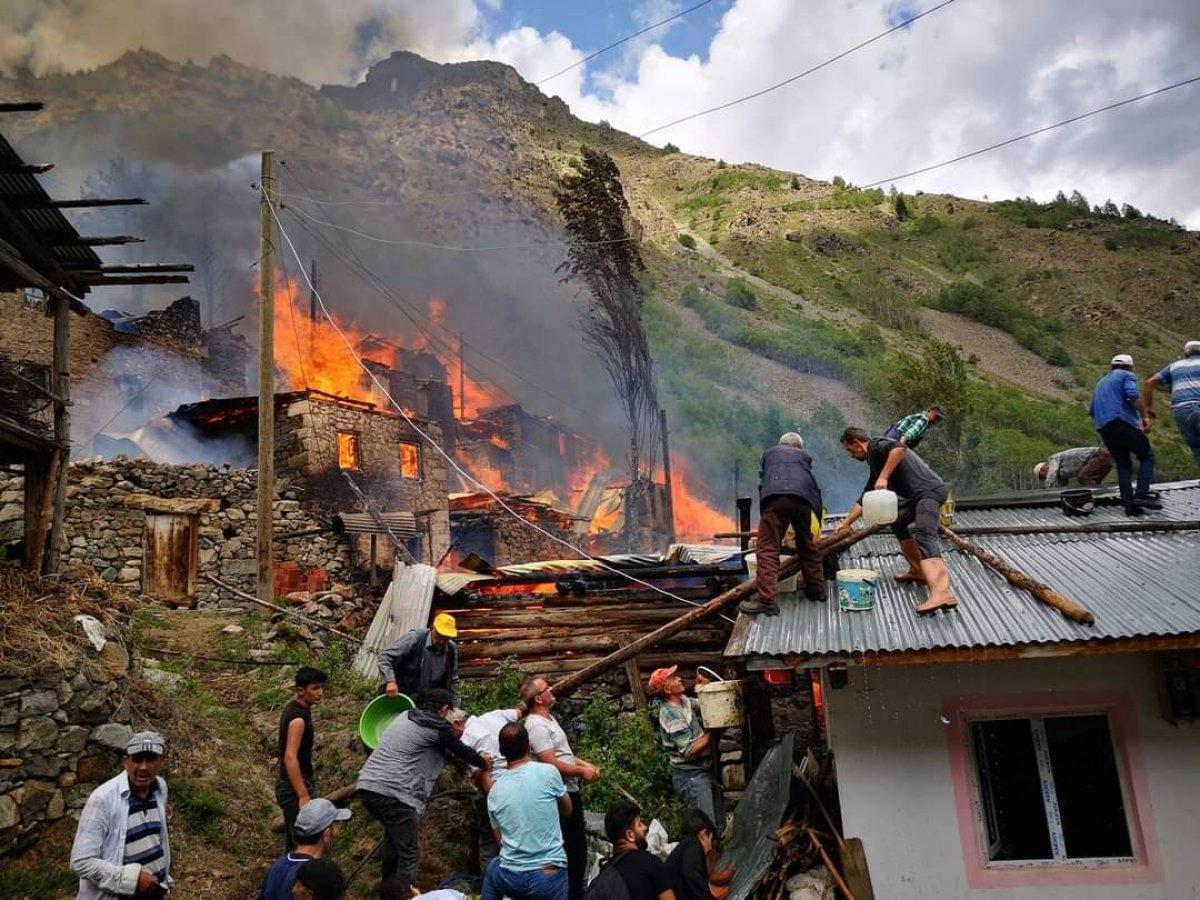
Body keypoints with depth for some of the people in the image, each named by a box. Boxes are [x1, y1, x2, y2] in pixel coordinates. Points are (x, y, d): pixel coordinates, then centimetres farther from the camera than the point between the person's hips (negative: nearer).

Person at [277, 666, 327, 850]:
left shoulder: (293, 709, 9)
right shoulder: (298, 717, -22)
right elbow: (290, 758, -28)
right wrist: (303, 796, -29)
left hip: (288, 786, 10)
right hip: (295, 788, -10)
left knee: (293, 844, 19)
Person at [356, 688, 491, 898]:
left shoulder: (405, 716, 19)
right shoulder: (439, 728, -3)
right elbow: (462, 752, 8)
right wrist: (484, 762, 26)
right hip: (394, 792, -9)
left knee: (394, 834, 29)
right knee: (409, 854, -1)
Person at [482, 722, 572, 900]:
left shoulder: (494, 793, 3)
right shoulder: (548, 772, -8)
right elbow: (567, 810, 9)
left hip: (510, 879, 3)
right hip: (550, 878, -3)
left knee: (491, 869, 34)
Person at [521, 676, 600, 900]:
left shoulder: (548, 718, 13)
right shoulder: (536, 726, -21)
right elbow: (551, 764, -24)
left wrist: (585, 764, 8)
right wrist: (582, 771, -13)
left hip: (570, 791, 10)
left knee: (579, 844, 19)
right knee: (568, 848, -1)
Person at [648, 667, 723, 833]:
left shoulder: (683, 700, 5)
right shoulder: (670, 715, -21)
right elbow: (690, 751, -23)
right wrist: (712, 733, -15)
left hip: (705, 772, 9)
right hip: (692, 776, -9)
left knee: (719, 823, 14)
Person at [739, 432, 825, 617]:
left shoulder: (769, 453, 34)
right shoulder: (804, 456, 35)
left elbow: (761, 483, 31)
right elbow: (815, 486, 33)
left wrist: (763, 515, 38)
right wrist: (818, 519, 42)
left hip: (774, 498, -2)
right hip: (802, 500, 3)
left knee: (768, 549, -6)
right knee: (807, 547, 20)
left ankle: (767, 599, -17)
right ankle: (816, 589, 32)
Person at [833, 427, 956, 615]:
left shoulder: (875, 446, -1)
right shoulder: (876, 463, 27)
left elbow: (899, 448, -24)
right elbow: (865, 499, 32)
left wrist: (883, 478, -22)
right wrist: (846, 523, 32)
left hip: (929, 490, -10)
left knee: (924, 536, -26)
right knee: (898, 521, 27)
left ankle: (941, 593, -44)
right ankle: (918, 571, 26)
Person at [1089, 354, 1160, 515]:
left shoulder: (1101, 382, 29)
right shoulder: (1127, 376, 7)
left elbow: (1092, 411, 30)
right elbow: (1133, 396, -13)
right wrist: (1145, 417, -11)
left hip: (1104, 429, 6)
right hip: (1123, 423, -6)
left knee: (1123, 465, 9)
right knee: (1147, 457, 3)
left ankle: (1129, 504, -1)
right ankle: (1141, 495, -13)